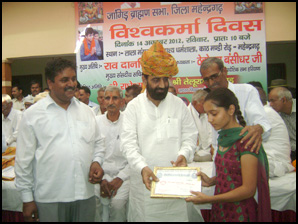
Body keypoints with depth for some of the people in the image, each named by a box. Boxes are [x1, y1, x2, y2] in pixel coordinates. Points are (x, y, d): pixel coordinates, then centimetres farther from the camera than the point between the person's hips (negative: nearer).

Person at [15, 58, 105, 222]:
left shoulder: (86, 111, 9)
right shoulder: (33, 114, -3)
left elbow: (98, 143, 17)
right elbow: (24, 160, -2)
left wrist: (96, 161, -2)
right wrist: (27, 198, 0)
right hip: (49, 198, -3)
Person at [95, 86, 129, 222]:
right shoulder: (96, 122, 4)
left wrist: (120, 178, -8)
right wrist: (101, 179, -5)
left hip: (123, 175, -1)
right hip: (101, 174, 2)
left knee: (118, 204, -24)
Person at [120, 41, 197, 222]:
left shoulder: (179, 105, 5)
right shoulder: (134, 107, 0)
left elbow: (190, 136, 7)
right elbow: (128, 143, -7)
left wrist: (184, 154, -13)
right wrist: (142, 167, -21)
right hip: (144, 180, -1)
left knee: (176, 215, 6)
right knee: (143, 215, 6)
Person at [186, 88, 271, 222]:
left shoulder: (246, 140, -19)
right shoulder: (223, 138, 4)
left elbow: (248, 189, -19)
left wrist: (209, 199, -22)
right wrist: (211, 181, -4)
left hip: (239, 213, -6)